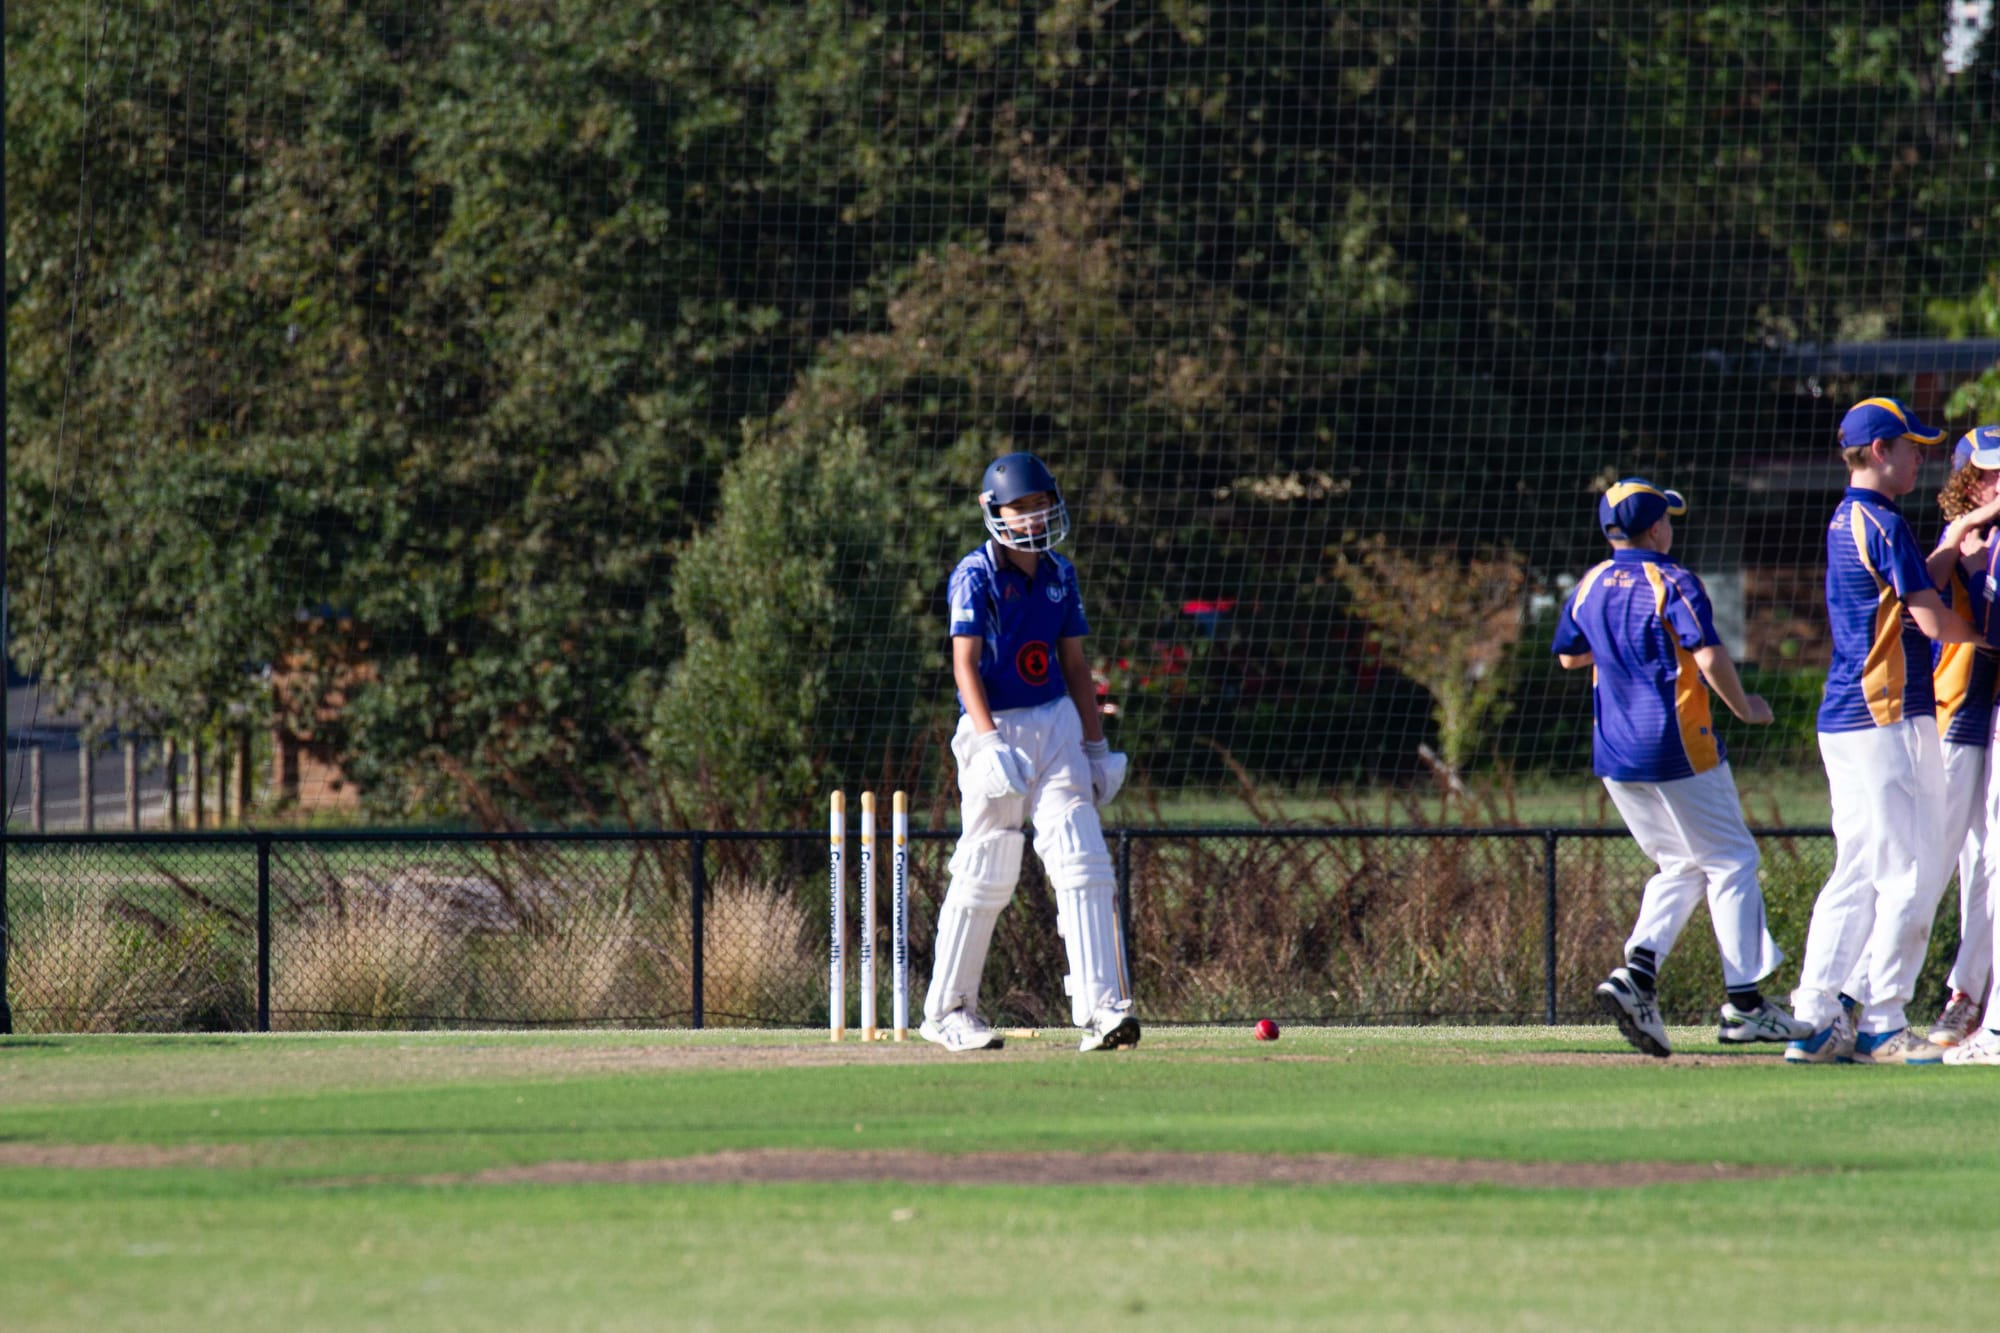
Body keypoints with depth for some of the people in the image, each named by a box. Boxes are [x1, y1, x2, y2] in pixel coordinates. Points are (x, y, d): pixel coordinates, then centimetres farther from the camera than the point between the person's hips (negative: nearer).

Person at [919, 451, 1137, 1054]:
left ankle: (1100, 1009, -12)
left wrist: (1096, 745, 14)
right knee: (985, 875, -1)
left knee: (1082, 865, -7)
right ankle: (947, 1010, 13)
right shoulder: (975, 576, -7)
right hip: (996, 727, -5)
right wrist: (989, 742, -25)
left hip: (1057, 722, 5)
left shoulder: (1059, 576, 11)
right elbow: (965, 664, -14)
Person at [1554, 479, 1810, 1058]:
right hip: (1678, 748, -7)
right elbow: (1709, 656, -21)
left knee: (1681, 866, 18)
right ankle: (1745, 1002, 2)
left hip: (1615, 757, 7)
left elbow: (1568, 656, 22)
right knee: (1731, 861, 5)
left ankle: (1637, 971, -4)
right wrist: (1744, 708, -6)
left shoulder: (1589, 587, 7)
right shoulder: (1673, 582, -12)